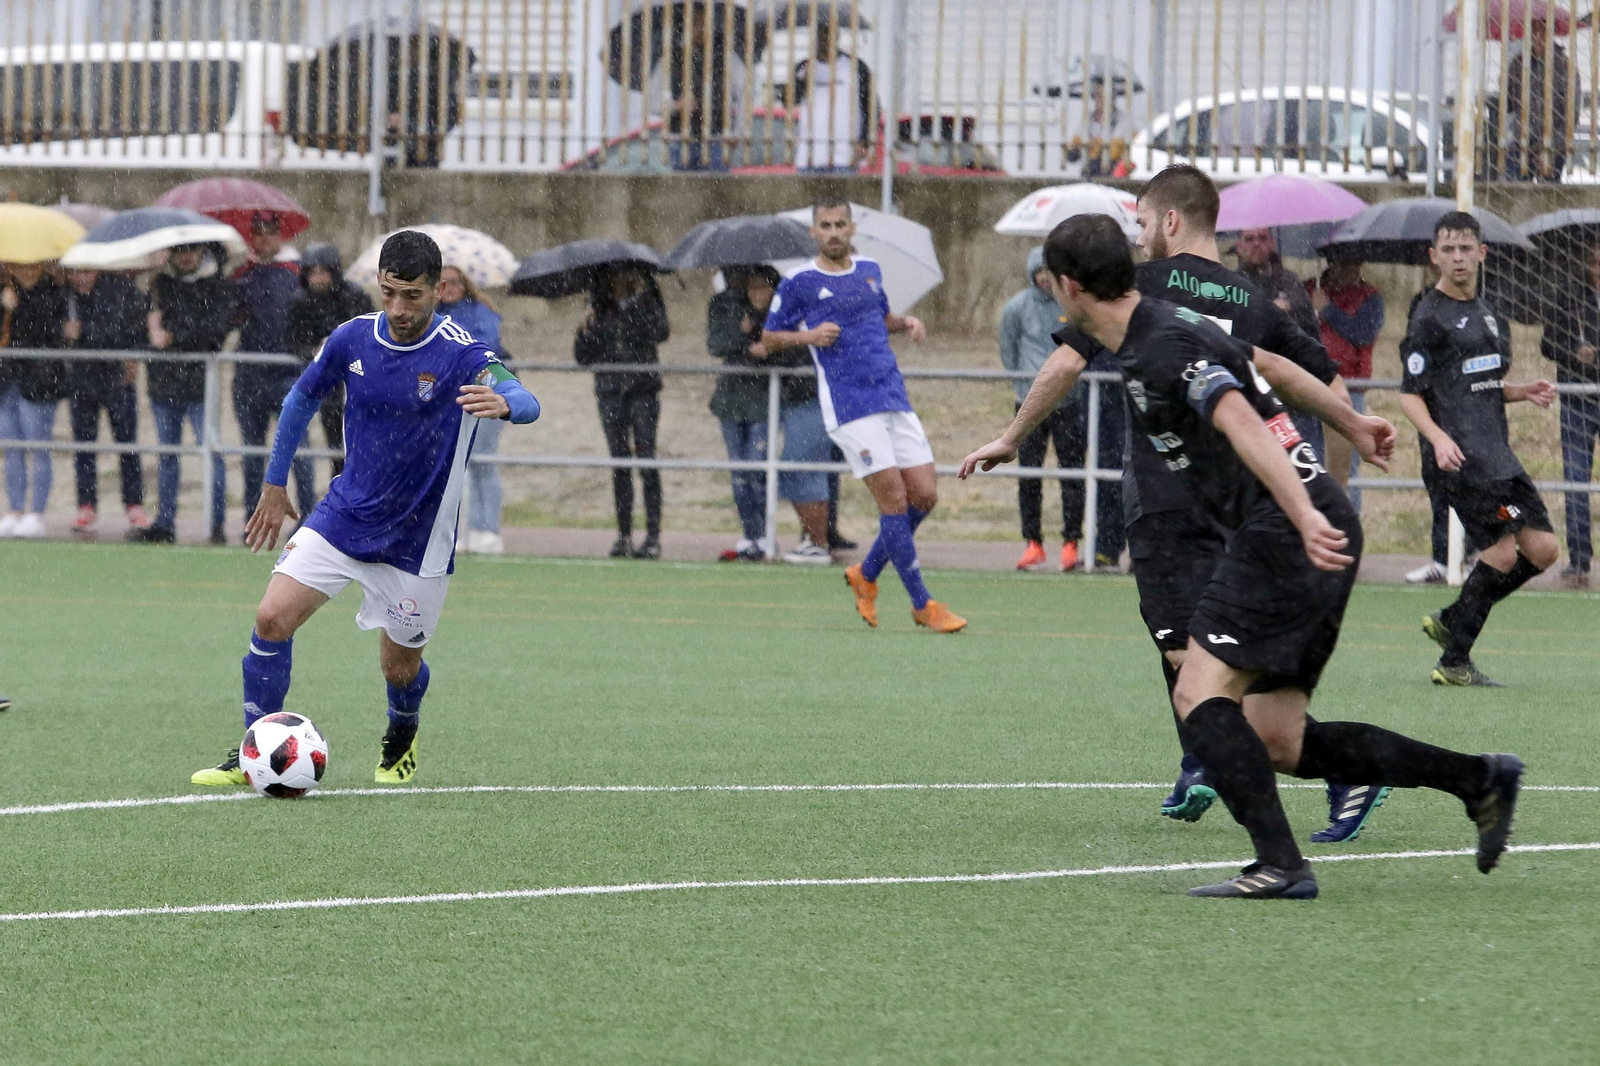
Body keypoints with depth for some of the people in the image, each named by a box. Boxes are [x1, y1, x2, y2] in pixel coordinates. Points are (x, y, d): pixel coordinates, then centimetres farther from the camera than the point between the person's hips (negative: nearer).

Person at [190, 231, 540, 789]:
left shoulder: (461, 355, -20)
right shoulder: (353, 338, -6)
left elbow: (525, 400, -37)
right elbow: (302, 398, 12)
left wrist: (503, 402, -62)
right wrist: (274, 484, 16)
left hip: (416, 537, -3)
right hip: (343, 515, 3)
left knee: (400, 666, 8)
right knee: (273, 618, -14)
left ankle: (401, 741, 44)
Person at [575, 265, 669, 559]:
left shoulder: (646, 303, 4)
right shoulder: (601, 311, 12)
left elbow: (660, 332, -15)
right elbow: (583, 356, 12)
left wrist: (641, 301, -20)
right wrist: (586, 331, -6)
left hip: (643, 388, -3)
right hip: (610, 390, 3)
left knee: (646, 457, -10)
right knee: (619, 462, 4)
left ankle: (653, 535, -9)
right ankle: (624, 533, 8)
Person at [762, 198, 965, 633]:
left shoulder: (869, 271, 14)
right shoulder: (798, 283, -2)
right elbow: (769, 337, 4)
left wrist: (907, 322, 8)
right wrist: (809, 335, -14)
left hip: (894, 400, 6)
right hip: (850, 408, -6)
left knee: (924, 495, 1)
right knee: (894, 499, -11)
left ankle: (866, 575, 21)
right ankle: (922, 605, -3)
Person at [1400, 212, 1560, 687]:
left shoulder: (1483, 311, 18)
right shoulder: (1429, 318, -7)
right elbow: (1410, 394, -9)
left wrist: (1524, 393, 9)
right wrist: (1438, 438, -25)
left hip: (1497, 454, 9)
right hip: (1461, 458, -9)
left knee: (1542, 550, 4)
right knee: (1502, 552, -14)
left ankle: (1450, 622, 17)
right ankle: (1454, 663, -5)